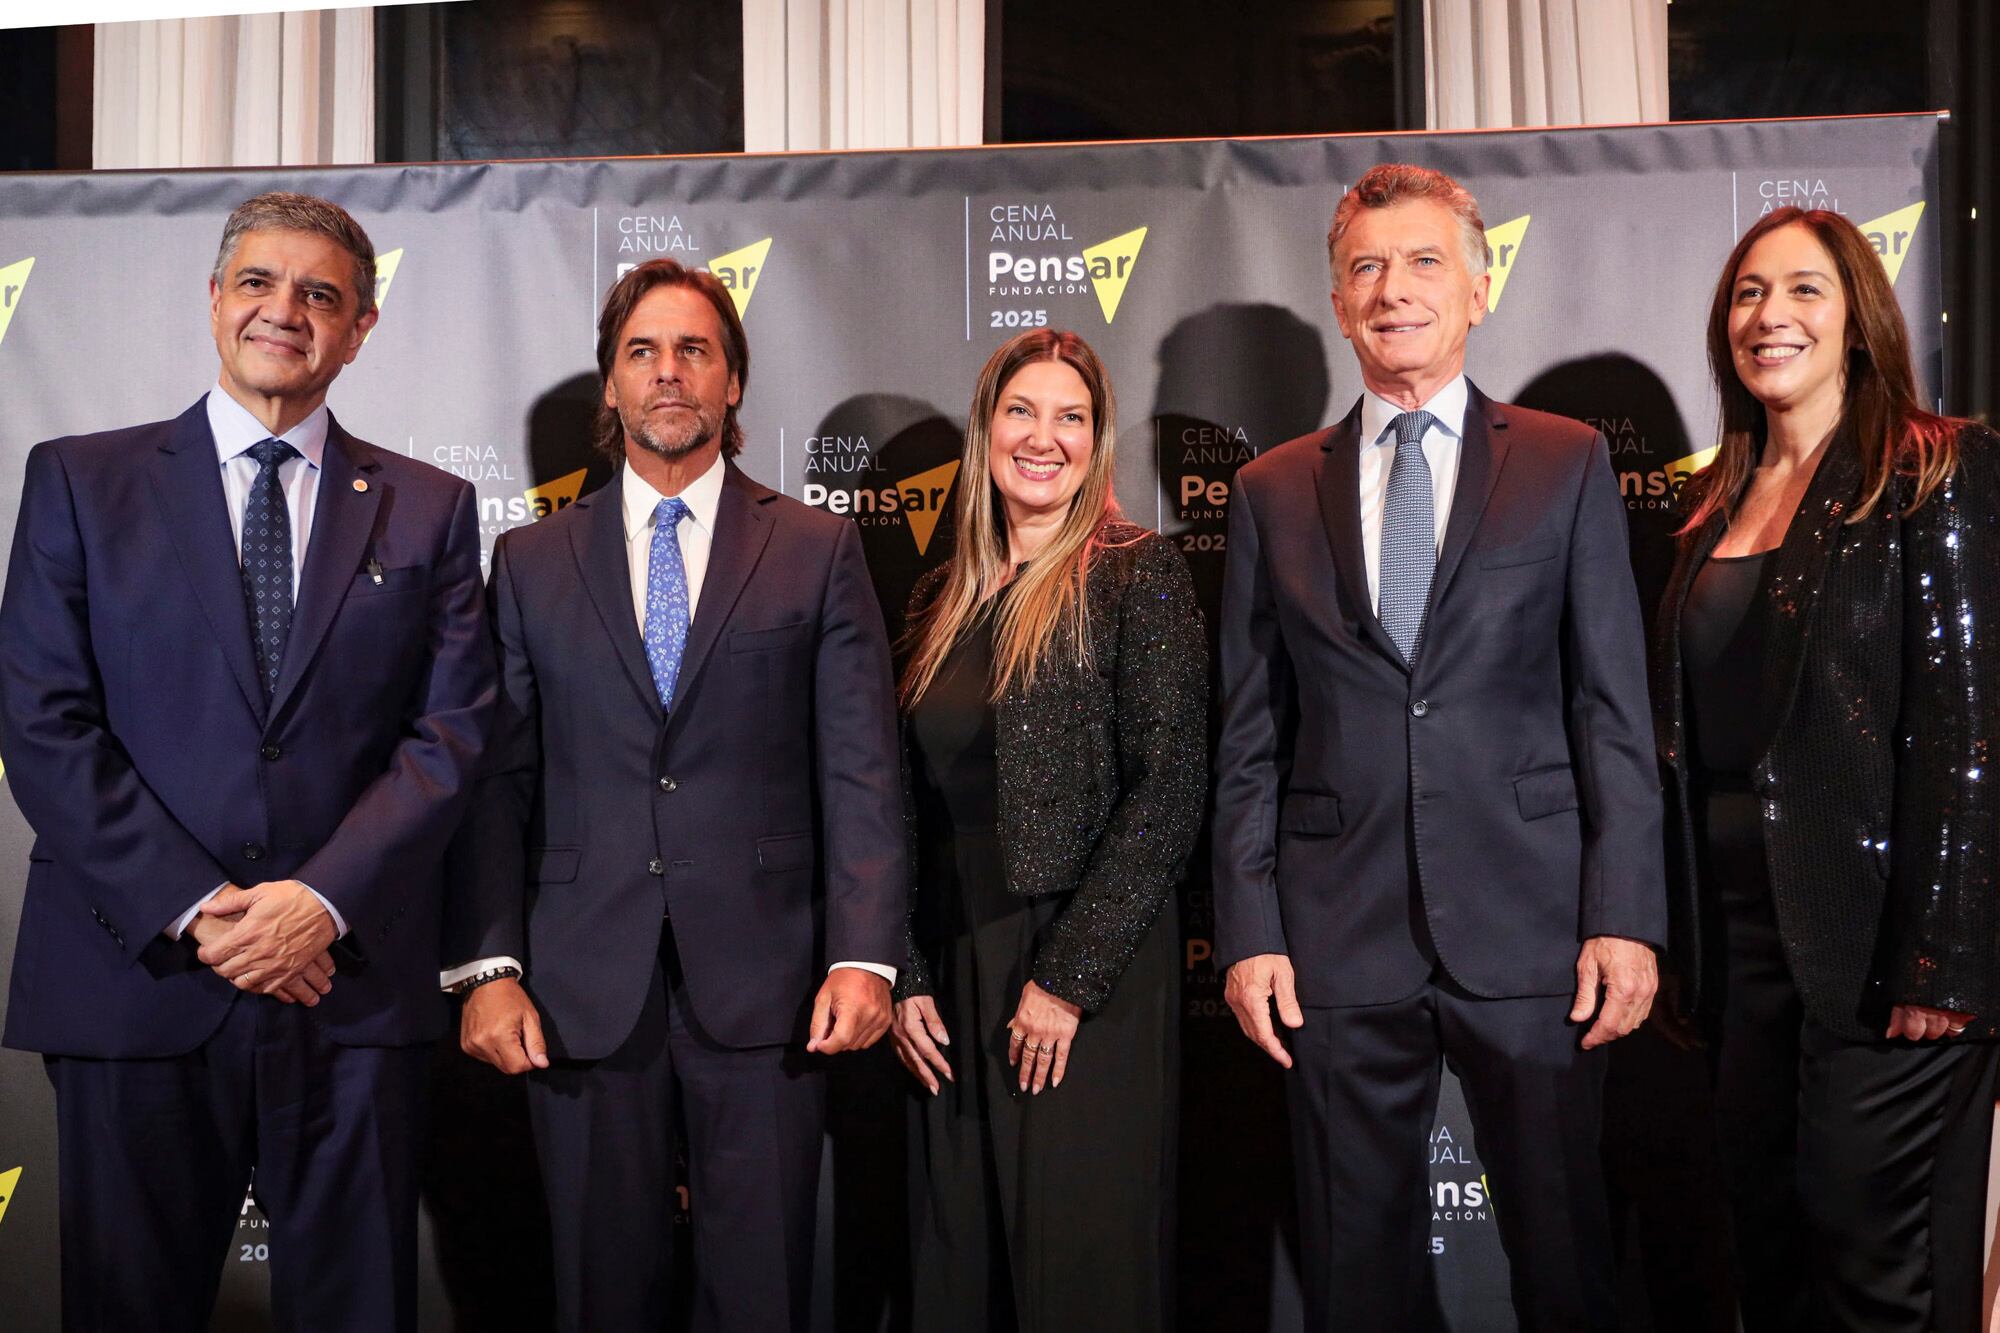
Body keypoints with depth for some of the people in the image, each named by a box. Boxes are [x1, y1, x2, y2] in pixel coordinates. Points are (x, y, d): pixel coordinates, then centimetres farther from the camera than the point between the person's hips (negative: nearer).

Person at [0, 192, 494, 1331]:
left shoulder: (430, 509, 9)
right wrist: (192, 910, -11)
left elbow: (453, 730, 1)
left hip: (355, 979, 1)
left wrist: (325, 900, -12)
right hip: (137, 974, 0)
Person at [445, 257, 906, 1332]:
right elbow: (498, 779, 6)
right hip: (581, 988, 1)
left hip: (762, 978, -1)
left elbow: (861, 769, 0)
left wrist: (863, 955, -10)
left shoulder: (818, 551, 6)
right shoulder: (531, 562, 10)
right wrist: (487, 967, -3)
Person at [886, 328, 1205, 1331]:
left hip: (1092, 986, -5)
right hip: (954, 984, 6)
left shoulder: (1137, 573, -5)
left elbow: (1170, 789, -12)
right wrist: (906, 978, 4)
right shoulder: (942, 601, 12)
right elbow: (914, 809, 13)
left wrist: (1067, 978, -15)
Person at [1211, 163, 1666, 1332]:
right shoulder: (1274, 491, 9)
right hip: (1339, 940, 1)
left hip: (1529, 928, -1)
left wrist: (1627, 916, -6)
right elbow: (1250, 740, 7)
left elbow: (1615, 708, 2)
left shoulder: (1568, 464, 7)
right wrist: (1248, 931, 1)